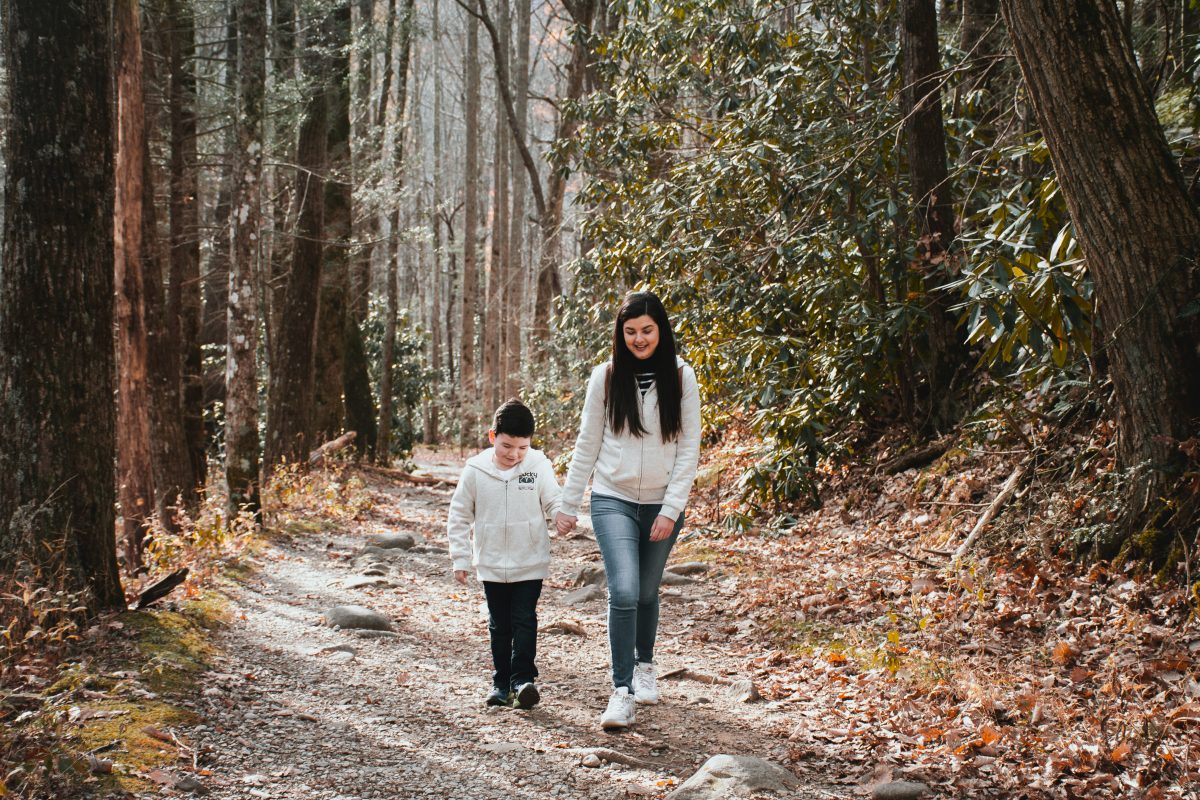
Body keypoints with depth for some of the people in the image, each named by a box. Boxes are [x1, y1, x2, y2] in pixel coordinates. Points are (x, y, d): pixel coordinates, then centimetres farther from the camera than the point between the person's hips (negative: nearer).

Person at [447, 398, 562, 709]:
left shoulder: (538, 466, -7)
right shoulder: (476, 470, -5)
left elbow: (553, 502, -3)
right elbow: (459, 516, 3)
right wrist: (460, 558, 1)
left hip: (530, 564, -2)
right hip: (492, 564, 2)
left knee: (524, 620, -5)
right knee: (499, 625, 10)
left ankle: (523, 678, -3)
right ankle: (501, 681, 18)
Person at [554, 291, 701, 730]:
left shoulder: (681, 377, -2)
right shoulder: (606, 377, -2)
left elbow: (688, 449, -3)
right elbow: (587, 445, 4)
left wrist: (671, 510, -9)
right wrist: (568, 505, 5)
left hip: (662, 505, 1)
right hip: (613, 500, -1)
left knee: (647, 593, 14)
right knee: (624, 593, -17)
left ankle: (644, 667, 39)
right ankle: (622, 692, -11)